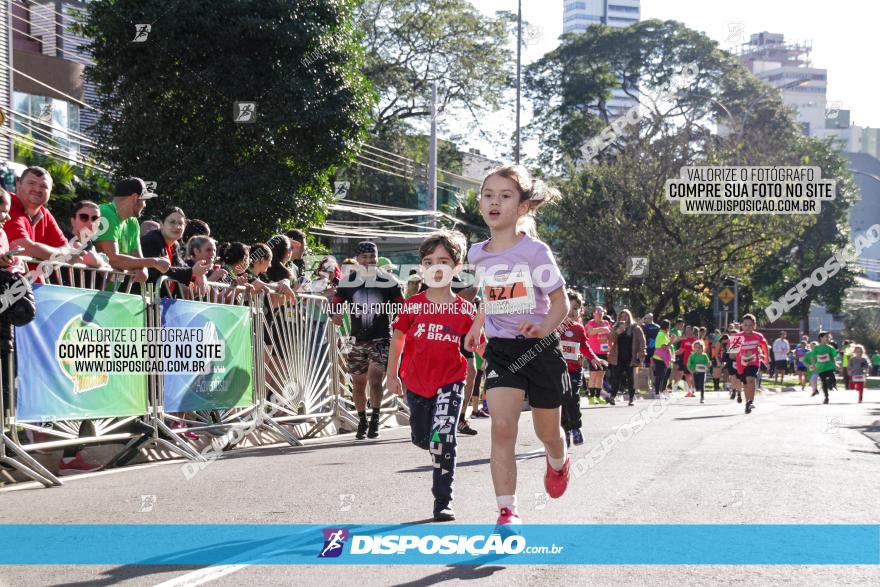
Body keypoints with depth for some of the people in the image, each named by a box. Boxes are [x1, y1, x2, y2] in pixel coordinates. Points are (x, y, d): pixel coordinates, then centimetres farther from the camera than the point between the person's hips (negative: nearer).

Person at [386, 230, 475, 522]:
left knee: (443, 437, -15)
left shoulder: (465, 309, -5)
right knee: (421, 439, 14)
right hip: (416, 381, 2)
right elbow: (397, 338, 8)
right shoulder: (412, 305, -3)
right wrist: (392, 375, 10)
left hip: (450, 380, -2)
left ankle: (443, 502, -6)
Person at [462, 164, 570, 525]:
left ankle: (558, 462, 52)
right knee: (502, 427, -16)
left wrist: (544, 327, -29)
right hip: (500, 350, 3)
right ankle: (508, 512, -16)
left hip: (540, 348, -3)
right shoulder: (478, 255, 2)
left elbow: (561, 303, -11)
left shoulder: (535, 251, -14)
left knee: (547, 432, 14)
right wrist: (477, 327, 23)